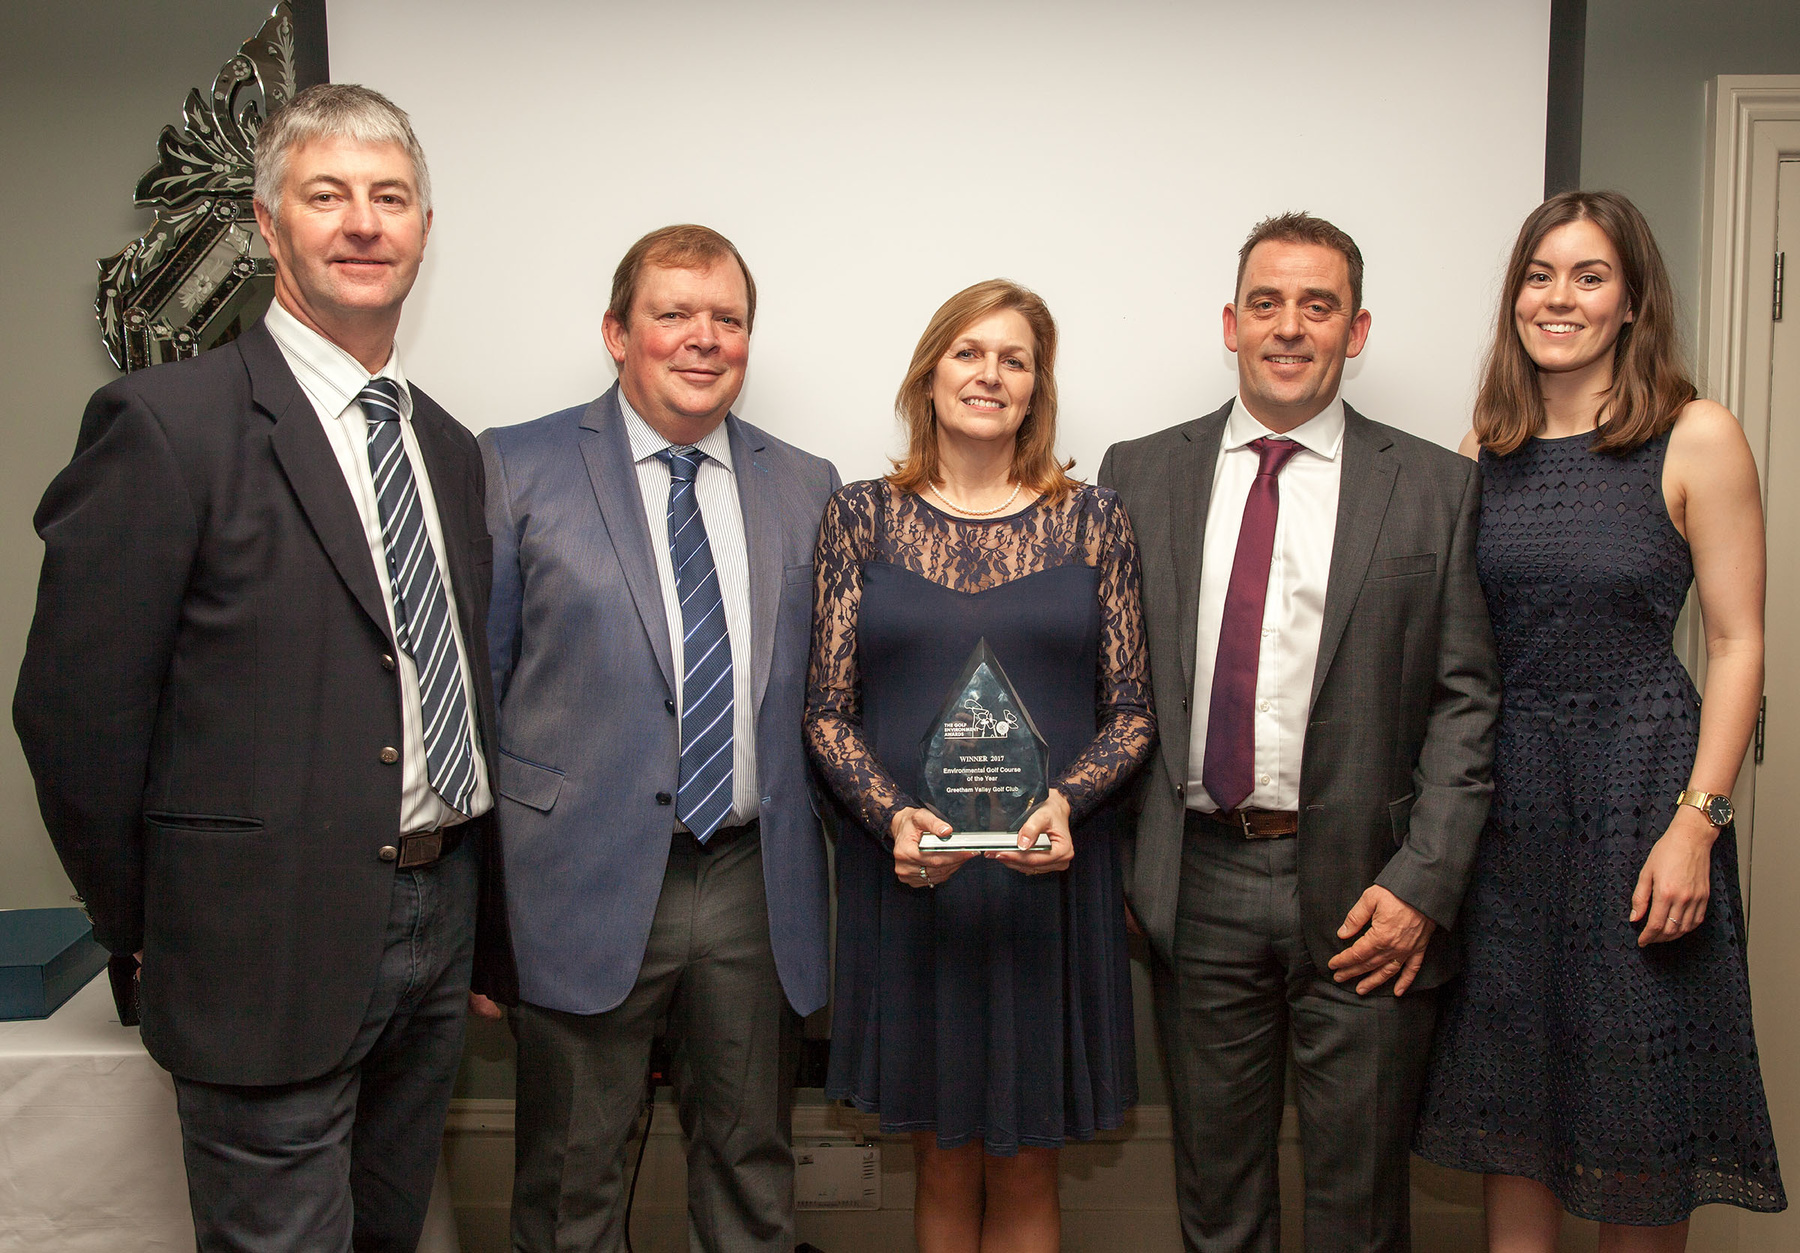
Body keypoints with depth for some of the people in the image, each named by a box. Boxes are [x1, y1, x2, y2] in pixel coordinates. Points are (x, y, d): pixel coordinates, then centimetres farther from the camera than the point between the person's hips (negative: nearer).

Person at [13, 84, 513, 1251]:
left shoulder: (450, 447, 9)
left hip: (439, 924, 6)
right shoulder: (167, 423, -12)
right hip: (273, 943, -6)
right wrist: (156, 932, -2)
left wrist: (487, 926, 14)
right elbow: (75, 709, -11)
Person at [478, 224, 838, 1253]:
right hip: (589, 883, -3)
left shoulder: (805, 487, 8)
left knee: (753, 1166, 17)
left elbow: (818, 691, 11)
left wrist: (823, 877, 8)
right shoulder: (518, 470, -2)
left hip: (758, 885, 3)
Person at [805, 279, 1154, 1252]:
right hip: (905, 876, 0)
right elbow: (827, 712, 3)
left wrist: (1065, 802, -14)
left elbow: (1131, 711, 5)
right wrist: (892, 815, -15)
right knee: (942, 1162, 12)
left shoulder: (1093, 521, 4)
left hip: (1050, 877, 0)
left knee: (1024, 1169, 11)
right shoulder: (861, 516, 4)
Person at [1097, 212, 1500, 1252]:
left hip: (1362, 891, -1)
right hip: (1196, 882, 2)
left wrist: (1423, 884, -9)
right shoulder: (1140, 474, 5)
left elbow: (1465, 700, -1)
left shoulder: (1435, 485, 1)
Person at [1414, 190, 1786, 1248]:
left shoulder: (1699, 438, -6)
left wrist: (1696, 822, -14)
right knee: (1510, 1084, 13)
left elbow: (1738, 645, -7)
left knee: (1640, 1104, 8)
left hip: (1641, 779, -3)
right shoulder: (1487, 452, 6)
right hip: (1503, 795, 4)